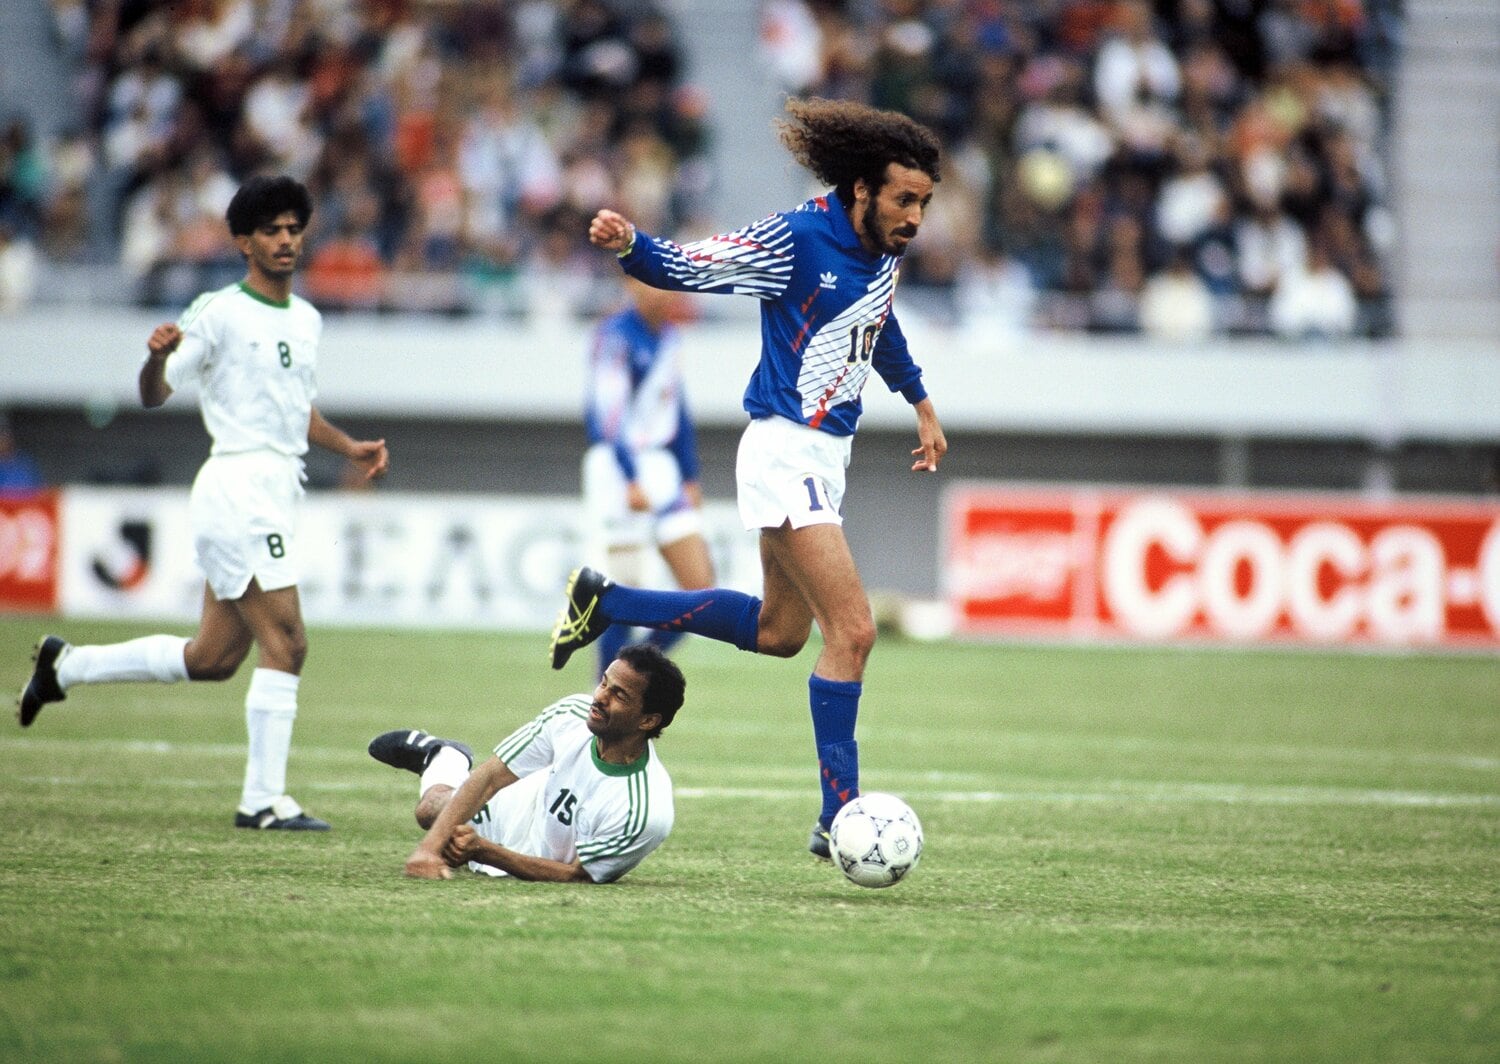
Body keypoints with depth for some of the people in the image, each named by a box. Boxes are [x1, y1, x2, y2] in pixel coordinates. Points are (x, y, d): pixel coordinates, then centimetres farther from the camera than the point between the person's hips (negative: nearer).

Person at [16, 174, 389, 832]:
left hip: (277, 494, 9)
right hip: (238, 485, -9)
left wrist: (348, 447, 16)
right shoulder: (219, 314, -7)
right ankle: (264, 800, -11)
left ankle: (67, 666, 28)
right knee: (285, 643, -14)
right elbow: (154, 394, -8)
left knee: (211, 659, 13)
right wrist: (158, 355, -29)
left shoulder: (306, 320, 16)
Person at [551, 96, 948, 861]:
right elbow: (685, 266, -15)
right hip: (785, 451, -9)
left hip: (828, 454, 9)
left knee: (779, 631, 20)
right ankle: (839, 818, -10)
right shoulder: (797, 239, -18)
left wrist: (920, 403, 34)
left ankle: (605, 602, 30)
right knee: (852, 630, -15)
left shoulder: (883, 250, 5)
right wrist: (627, 245, -35)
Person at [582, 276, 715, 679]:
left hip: (661, 467, 8)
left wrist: (689, 477, 24)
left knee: (701, 587, -1)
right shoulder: (616, 336, -12)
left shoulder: (668, 336, 13)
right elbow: (609, 414, -20)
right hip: (618, 466, -8)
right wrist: (632, 480, -28)